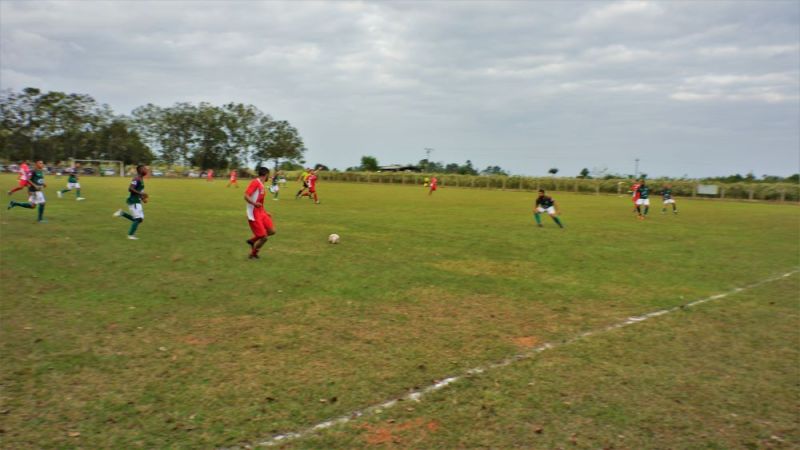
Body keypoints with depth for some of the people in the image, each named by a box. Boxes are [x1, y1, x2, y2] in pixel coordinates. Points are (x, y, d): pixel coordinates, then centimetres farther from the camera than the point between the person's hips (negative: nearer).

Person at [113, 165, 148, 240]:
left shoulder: (141, 179, 14)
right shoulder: (136, 179, -16)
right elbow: (130, 188, -25)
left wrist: (142, 198, 15)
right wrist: (140, 193, -26)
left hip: (137, 201, 9)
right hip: (134, 201, -9)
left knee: (140, 218, 11)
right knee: (138, 218, -7)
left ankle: (122, 213, 18)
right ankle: (131, 235, 1)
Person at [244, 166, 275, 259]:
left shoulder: (261, 185, 14)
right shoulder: (255, 182, -13)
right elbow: (246, 196, -20)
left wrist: (266, 213, 21)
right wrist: (254, 204, -35)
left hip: (261, 213, 9)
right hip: (254, 215, -9)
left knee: (272, 231, 1)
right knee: (263, 237, -6)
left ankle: (252, 240, 19)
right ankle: (253, 254, 16)